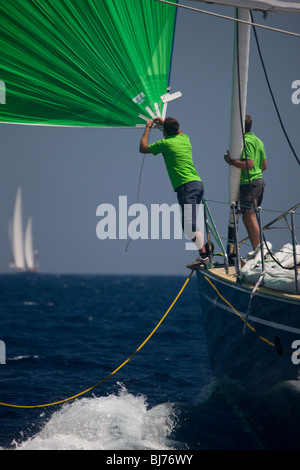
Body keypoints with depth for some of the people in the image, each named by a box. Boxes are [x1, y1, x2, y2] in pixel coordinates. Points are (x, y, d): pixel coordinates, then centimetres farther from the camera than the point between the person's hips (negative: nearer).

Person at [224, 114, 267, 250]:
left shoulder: (246, 141, -13)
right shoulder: (258, 140, 17)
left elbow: (249, 164, -22)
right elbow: (264, 166, 19)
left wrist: (231, 161, -15)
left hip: (249, 183, -10)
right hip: (259, 180, 10)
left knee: (249, 217, -9)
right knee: (251, 217, 14)